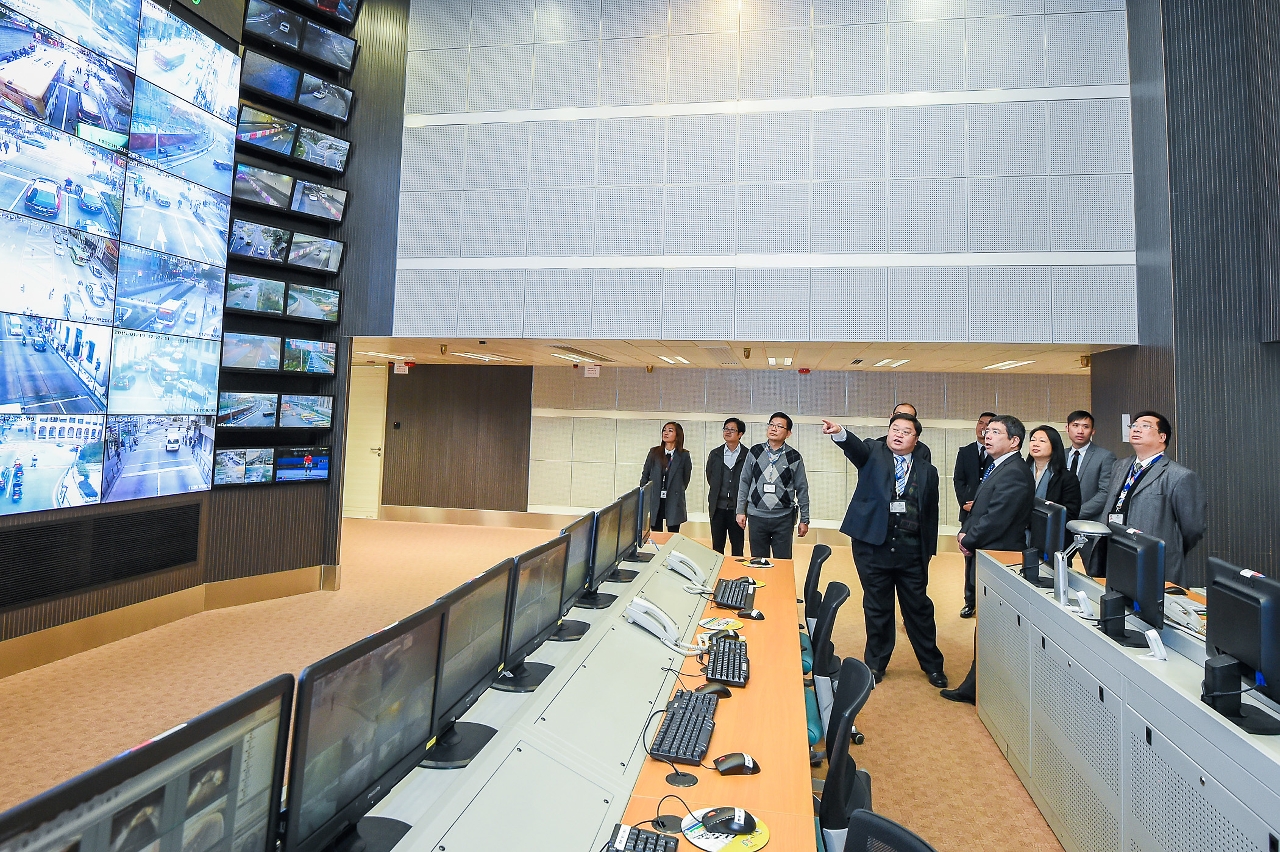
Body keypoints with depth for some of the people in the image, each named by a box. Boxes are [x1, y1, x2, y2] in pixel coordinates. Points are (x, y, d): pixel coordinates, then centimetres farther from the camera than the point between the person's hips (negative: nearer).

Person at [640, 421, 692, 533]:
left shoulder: (684, 455, -2)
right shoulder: (654, 452, 4)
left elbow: (686, 478, 8)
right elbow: (645, 475, 10)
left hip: (674, 502, -2)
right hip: (654, 500, 2)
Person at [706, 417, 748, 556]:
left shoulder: (747, 456, -4)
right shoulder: (714, 454, 7)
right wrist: (715, 498, 11)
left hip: (737, 508, -3)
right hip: (717, 508, 3)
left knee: (737, 548, 6)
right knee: (717, 546, 9)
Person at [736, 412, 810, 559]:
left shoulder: (794, 457, -1)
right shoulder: (754, 452, 3)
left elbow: (802, 489, 3)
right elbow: (744, 482, 8)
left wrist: (804, 520, 4)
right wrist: (741, 511, 5)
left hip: (783, 519, -1)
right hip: (757, 517, 1)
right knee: (758, 562, 9)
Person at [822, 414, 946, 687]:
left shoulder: (927, 471, 8)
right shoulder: (873, 454, 2)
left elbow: (931, 513, 9)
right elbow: (856, 447, -20)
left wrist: (929, 550, 5)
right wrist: (839, 432, -42)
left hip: (911, 550, 2)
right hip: (873, 545, -1)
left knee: (919, 607, 11)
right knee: (877, 608, 10)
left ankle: (932, 664, 31)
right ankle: (875, 664, 27)